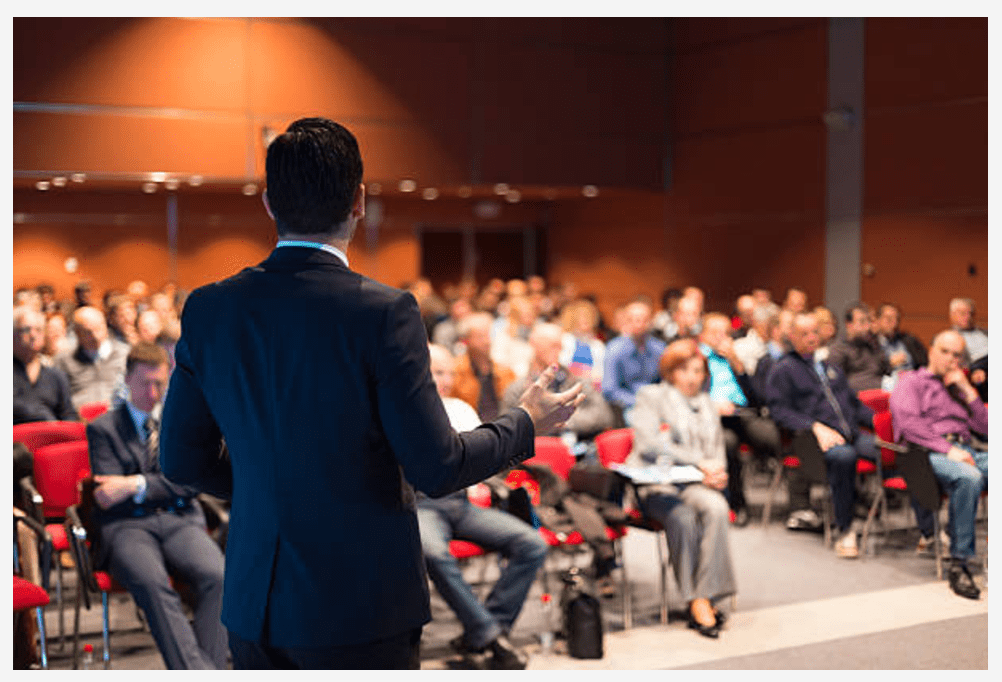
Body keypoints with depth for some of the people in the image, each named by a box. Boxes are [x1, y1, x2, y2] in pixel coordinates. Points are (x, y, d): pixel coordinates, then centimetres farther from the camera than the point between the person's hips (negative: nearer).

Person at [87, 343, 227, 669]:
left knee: (217, 577, -31)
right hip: (127, 526, -2)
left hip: (181, 521, 2)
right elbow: (109, 495, 2)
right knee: (151, 583, -36)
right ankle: (196, 675, -40)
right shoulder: (102, 428, 13)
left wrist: (137, 485, -9)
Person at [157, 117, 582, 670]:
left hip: (254, 605, 5)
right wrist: (525, 423, 3)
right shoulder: (383, 313, -17)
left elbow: (181, 460, 6)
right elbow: (437, 469, -14)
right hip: (362, 608, -4)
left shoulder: (208, 309, -2)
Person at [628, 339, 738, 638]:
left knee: (716, 508, -32)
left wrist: (716, 473, -1)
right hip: (655, 483, -4)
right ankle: (697, 601, -27)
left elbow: (717, 451, 24)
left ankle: (706, 597, -31)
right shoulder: (651, 397, 8)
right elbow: (649, 444, -7)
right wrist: (699, 462, -13)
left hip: (696, 483, 4)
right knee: (683, 517, -36)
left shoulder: (707, 405, 26)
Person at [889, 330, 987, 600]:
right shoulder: (911, 382, 15)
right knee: (968, 477, -39)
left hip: (968, 450, 6)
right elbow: (908, 422, -5)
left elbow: (985, 428, 24)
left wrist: (968, 393, 12)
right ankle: (959, 563, -33)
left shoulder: (959, 388, 34)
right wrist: (947, 449, -15)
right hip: (930, 453, -6)